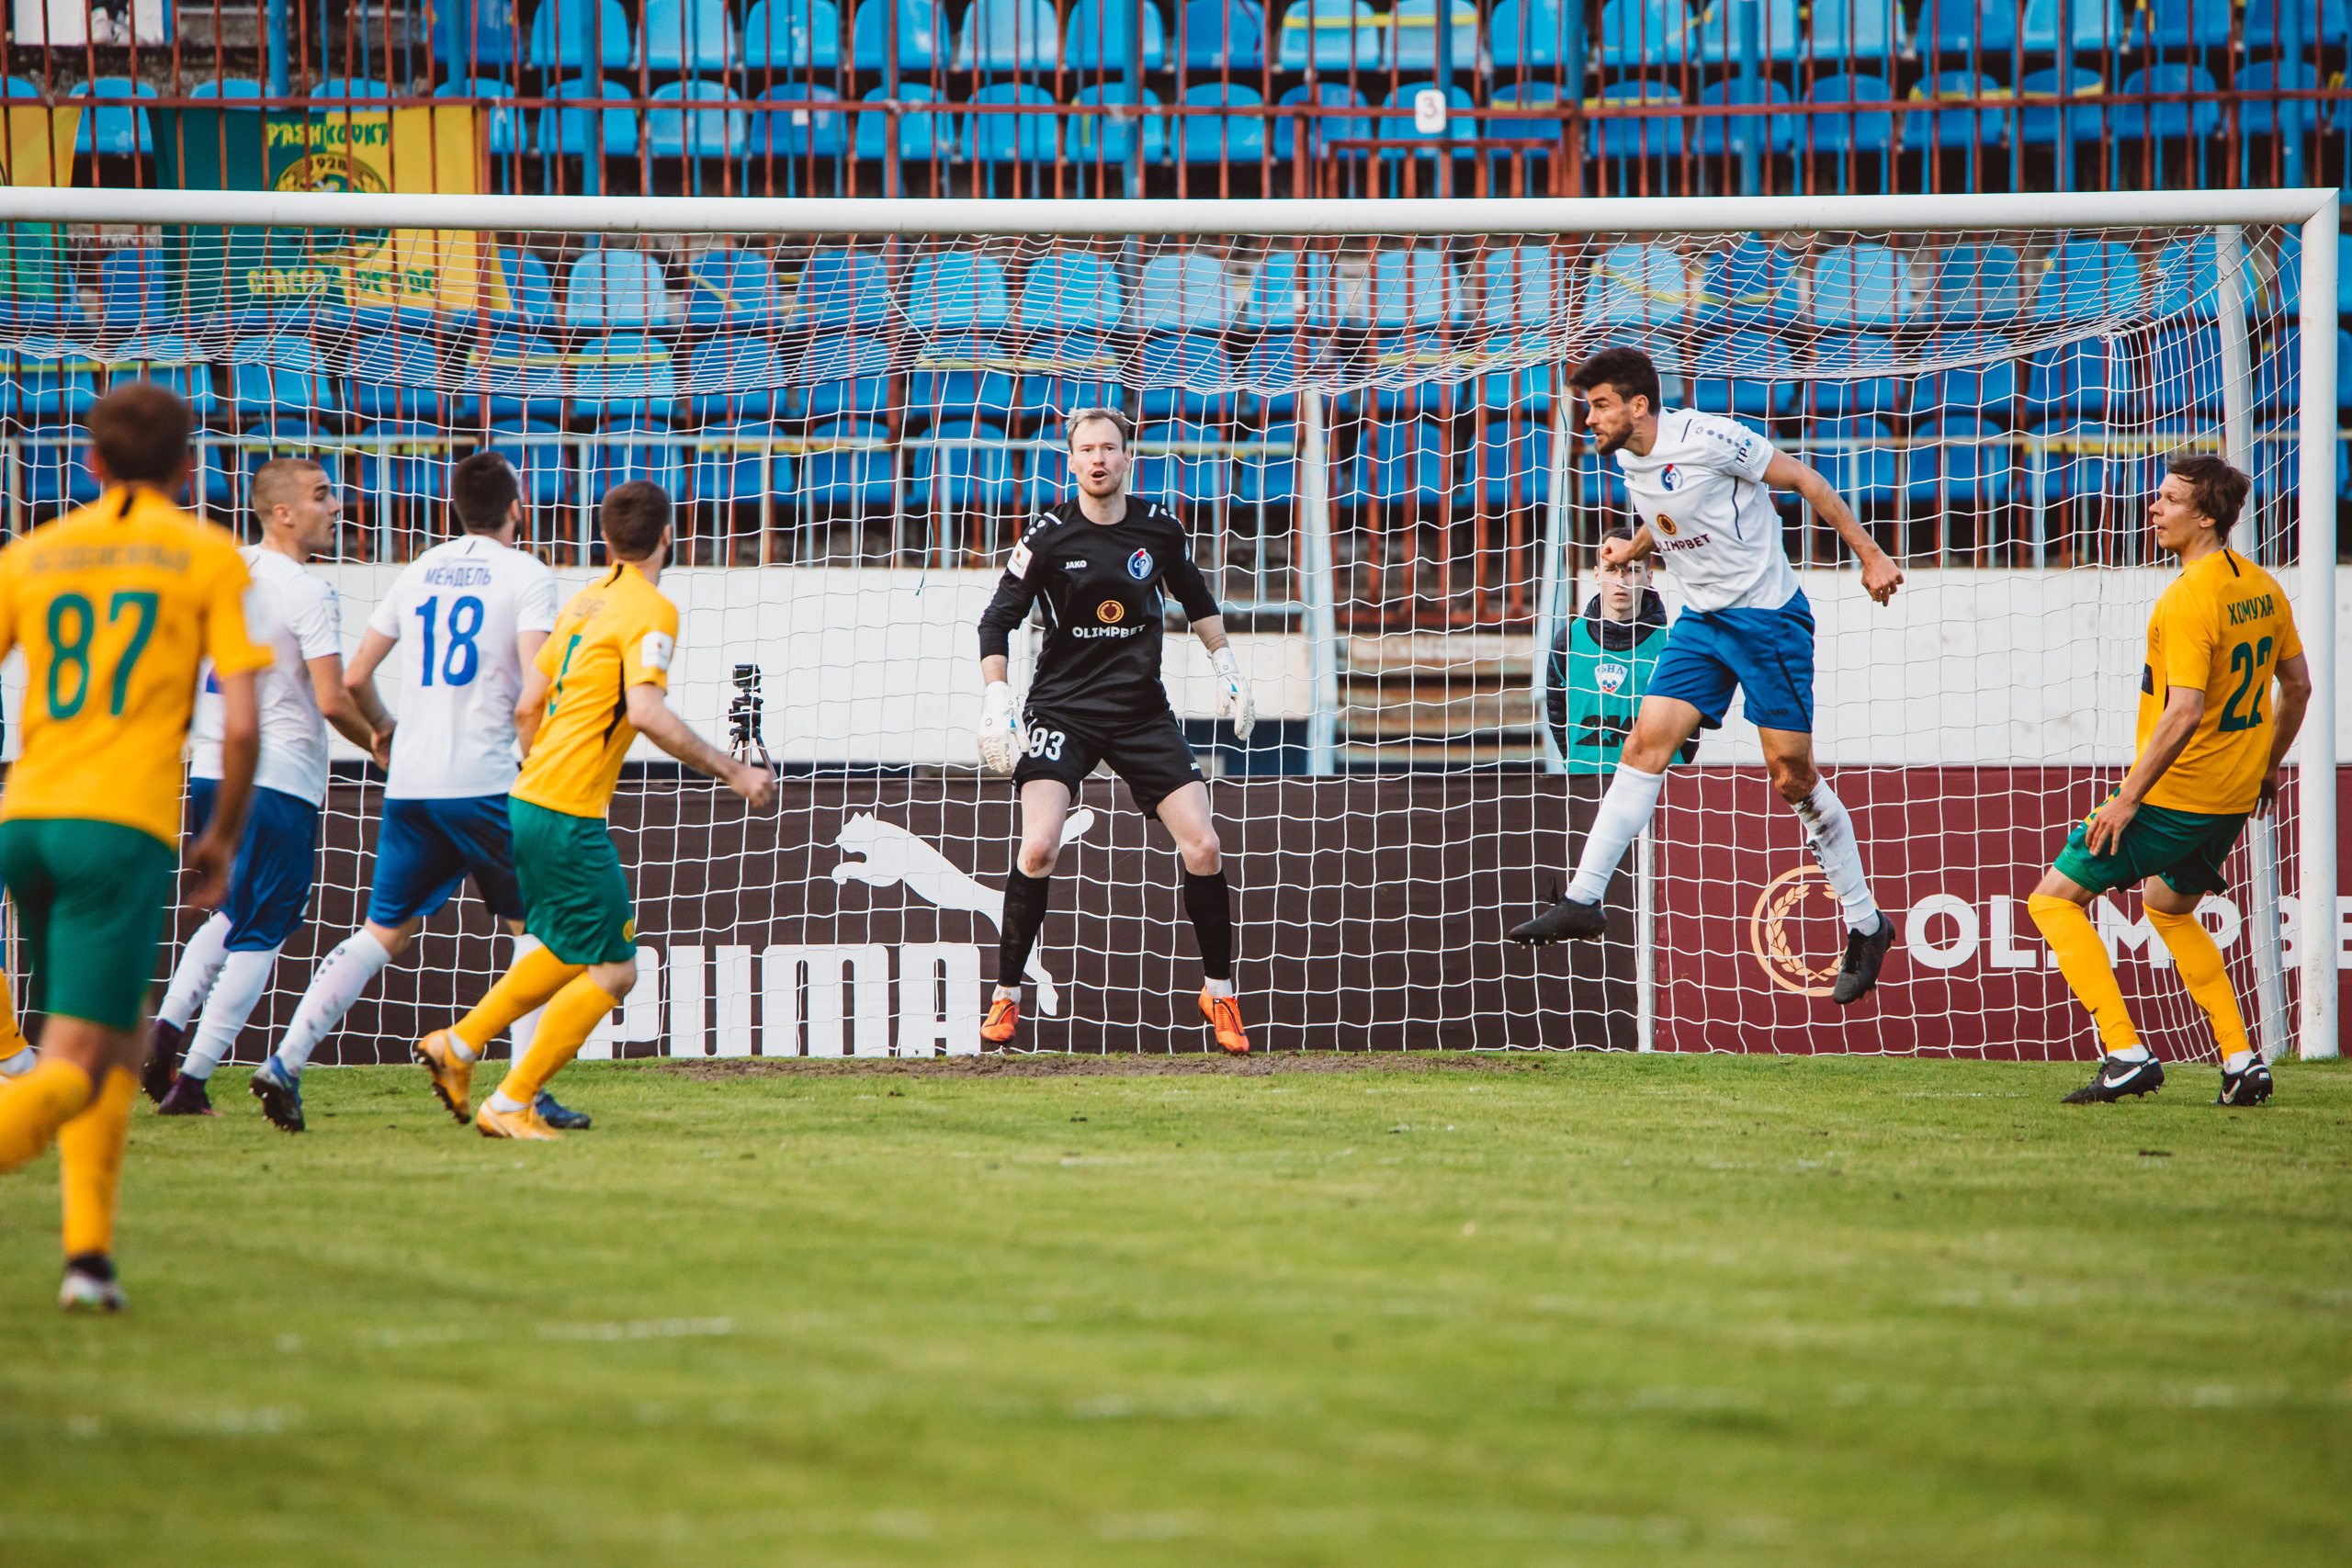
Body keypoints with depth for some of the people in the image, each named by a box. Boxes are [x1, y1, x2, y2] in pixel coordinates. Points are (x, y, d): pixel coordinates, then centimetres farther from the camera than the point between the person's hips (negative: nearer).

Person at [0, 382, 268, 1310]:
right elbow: (242, 723, -1)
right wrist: (224, 838, 12)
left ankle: (91, 1249, 10)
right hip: (124, 826, -4)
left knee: (120, 1044, 20)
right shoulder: (209, 557, 6)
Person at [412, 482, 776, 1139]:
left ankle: (458, 1044, 23)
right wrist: (730, 770, -19)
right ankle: (510, 1104, -3)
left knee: (573, 953, 25)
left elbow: (526, 705, 18)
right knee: (613, 971, -3)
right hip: (569, 815, -9)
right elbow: (645, 712, -25)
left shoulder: (585, 601, 14)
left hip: (529, 798, 9)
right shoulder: (650, 610, -12)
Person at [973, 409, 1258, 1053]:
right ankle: (1005, 996, -7)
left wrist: (1227, 669, 19)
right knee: (1038, 848, -21)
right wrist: (995, 703, -11)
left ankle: (1218, 993, 11)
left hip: (1143, 711, 3)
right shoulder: (1049, 535, -7)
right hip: (1062, 710, -3)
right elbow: (997, 619, -2)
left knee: (1203, 846, -7)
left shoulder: (1159, 528, 1)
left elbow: (1197, 599, 20)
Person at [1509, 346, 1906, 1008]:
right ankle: (1583, 900, -10)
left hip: (1768, 615, -7)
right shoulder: (1629, 460, 5)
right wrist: (1634, 548, 6)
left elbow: (1803, 481, -11)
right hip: (1702, 618, 7)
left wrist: (1871, 556, -10)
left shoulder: (1708, 439, -19)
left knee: (1792, 776, -4)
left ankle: (1866, 924, 10)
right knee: (1647, 740, -8)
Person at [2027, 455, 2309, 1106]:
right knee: (2169, 906, 31)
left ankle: (2125, 1054, -9)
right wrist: (2269, 765, 29)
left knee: (2054, 899, -1)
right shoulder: (2261, 588, 6)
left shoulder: (2189, 597, -22)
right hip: (2234, 796, 9)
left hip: (2174, 795, -9)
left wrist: (2128, 798, -24)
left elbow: (2184, 712, -29)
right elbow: (2297, 684, 17)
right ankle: (2241, 1062, 22)